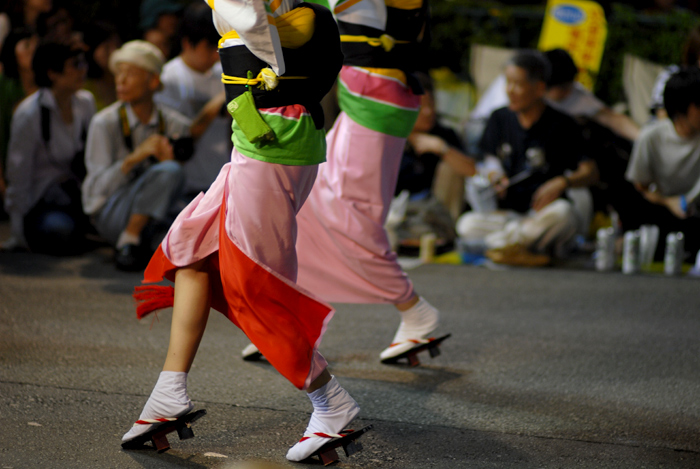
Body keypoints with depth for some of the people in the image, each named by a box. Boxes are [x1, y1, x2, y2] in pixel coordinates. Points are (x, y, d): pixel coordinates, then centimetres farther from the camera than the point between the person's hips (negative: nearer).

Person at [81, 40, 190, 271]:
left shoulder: (175, 125, 0)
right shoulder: (105, 123, -8)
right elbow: (100, 187, -12)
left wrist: (169, 160, -22)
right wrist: (134, 158, -28)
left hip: (154, 215, 3)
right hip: (110, 214, -3)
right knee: (168, 172, -30)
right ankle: (128, 241, -23)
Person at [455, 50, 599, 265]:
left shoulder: (562, 126, -3)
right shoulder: (500, 119, 10)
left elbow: (590, 172, -7)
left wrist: (563, 181, -26)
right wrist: (495, 175, -6)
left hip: (542, 212, -3)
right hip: (506, 213, 3)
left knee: (563, 212, -39)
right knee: (468, 224, -27)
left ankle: (501, 242, -21)